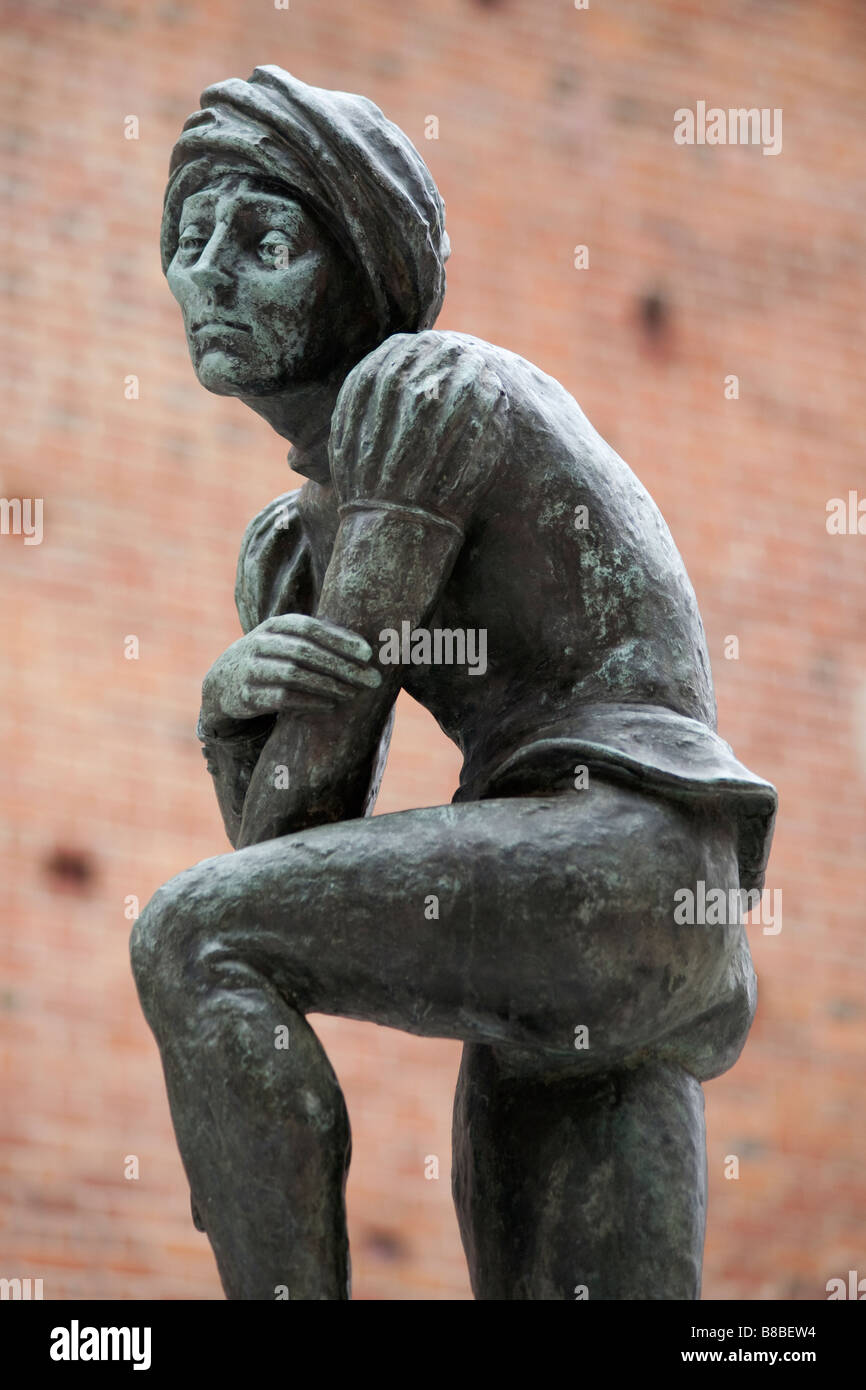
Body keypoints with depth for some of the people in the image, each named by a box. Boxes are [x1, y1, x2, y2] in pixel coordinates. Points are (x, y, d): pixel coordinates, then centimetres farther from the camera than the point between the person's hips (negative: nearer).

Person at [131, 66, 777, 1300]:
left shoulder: (419, 388, -3)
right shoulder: (285, 555, 23)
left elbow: (326, 737, -8)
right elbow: (294, 852, 13)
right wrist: (230, 705, -8)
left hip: (622, 862, -9)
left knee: (189, 939, -19)